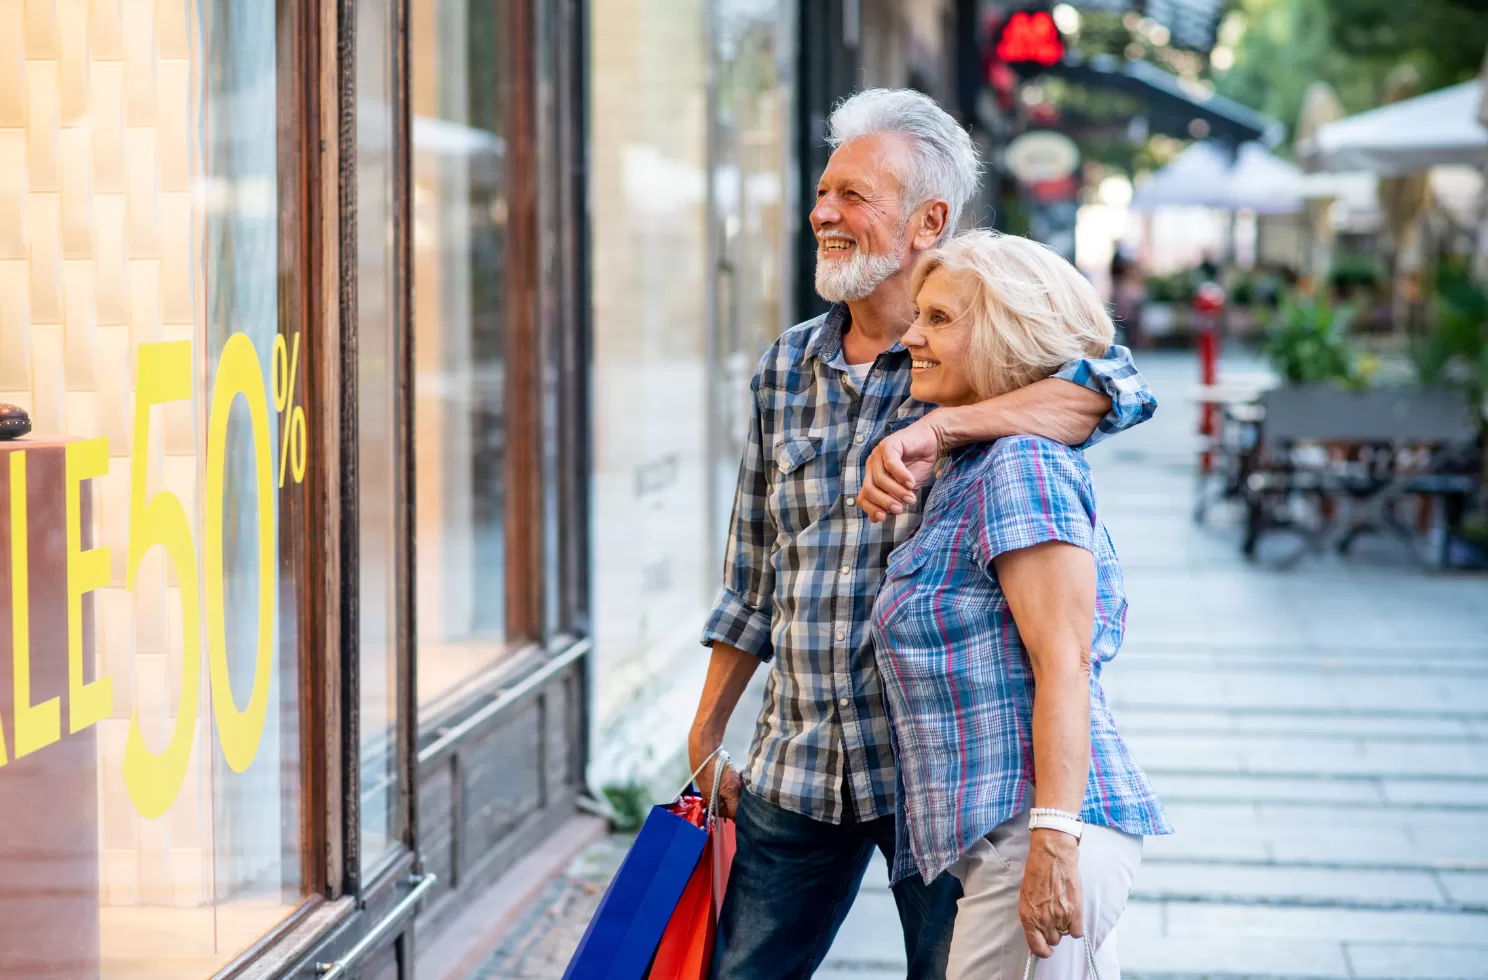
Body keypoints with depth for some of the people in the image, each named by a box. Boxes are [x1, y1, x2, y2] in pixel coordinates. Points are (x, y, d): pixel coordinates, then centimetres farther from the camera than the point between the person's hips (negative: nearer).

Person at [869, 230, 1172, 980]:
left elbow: (1063, 666, -18)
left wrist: (1053, 840, -24)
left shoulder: (1022, 465, -11)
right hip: (1000, 837, 10)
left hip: (1030, 832, -10)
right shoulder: (969, 470, 20)